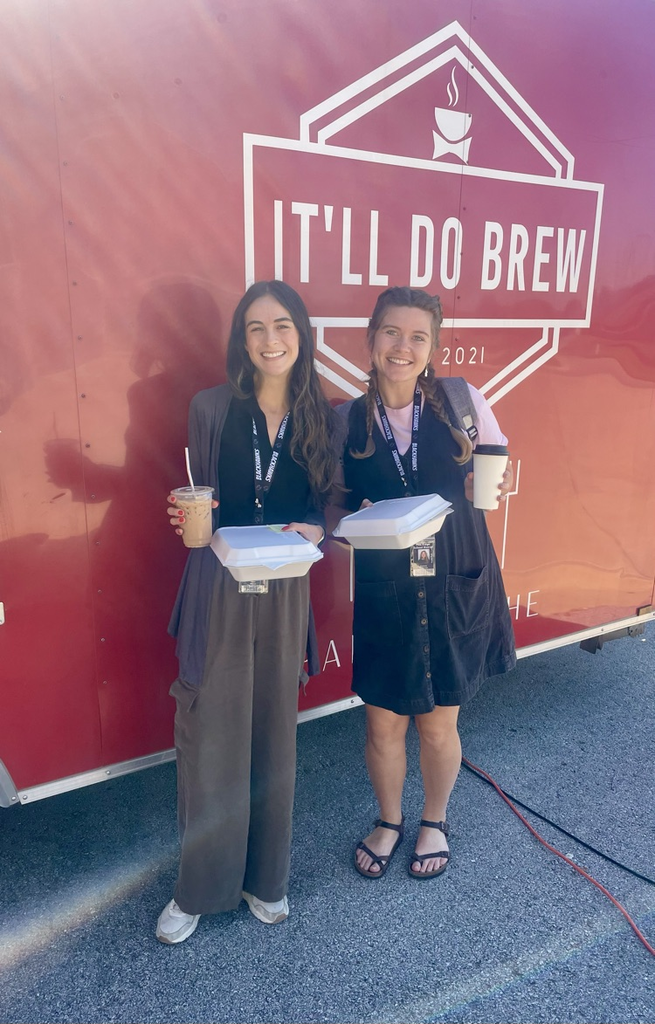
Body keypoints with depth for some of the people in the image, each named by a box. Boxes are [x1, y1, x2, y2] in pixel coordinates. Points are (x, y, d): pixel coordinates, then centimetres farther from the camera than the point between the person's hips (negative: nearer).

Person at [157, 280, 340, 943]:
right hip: (217, 593, -1)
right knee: (210, 736, 5)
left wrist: (313, 532, -14)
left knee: (273, 734, 13)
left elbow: (325, 511, 8)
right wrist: (188, 518, -16)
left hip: (284, 593, 2)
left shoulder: (321, 418, 3)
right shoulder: (210, 408, -1)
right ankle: (200, 886, 28)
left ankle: (264, 877, 34)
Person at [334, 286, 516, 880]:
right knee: (383, 722, 11)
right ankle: (389, 821, 41)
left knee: (439, 724, 13)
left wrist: (491, 484, -11)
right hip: (384, 592, 1)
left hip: (457, 589, 0)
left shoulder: (463, 401, -3)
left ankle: (435, 822, 42)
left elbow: (497, 483, 8)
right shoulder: (346, 420, -1)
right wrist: (360, 519, -17)